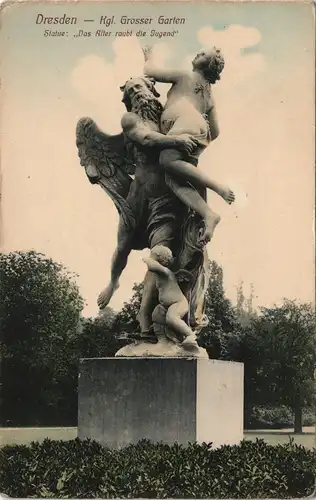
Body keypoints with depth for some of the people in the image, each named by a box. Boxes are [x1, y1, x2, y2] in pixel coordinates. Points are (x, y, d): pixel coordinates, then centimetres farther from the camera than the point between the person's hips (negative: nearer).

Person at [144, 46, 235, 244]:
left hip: (188, 123, -7)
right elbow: (215, 132, 38)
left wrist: (149, 58, 43)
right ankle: (208, 215, -33)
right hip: (201, 133, 8)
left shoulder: (186, 77, 20)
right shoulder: (209, 96, 39)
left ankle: (217, 187, -34)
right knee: (173, 179, -13)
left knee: (167, 160, -33)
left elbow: (150, 72, 22)